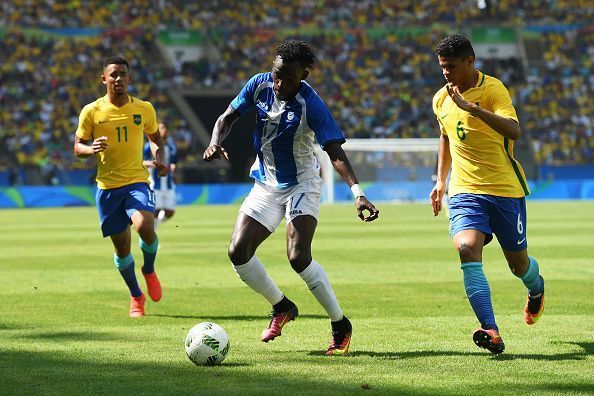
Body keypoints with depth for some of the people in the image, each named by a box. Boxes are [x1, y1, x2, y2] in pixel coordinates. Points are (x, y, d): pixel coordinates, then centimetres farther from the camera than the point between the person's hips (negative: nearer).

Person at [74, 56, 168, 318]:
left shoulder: (144, 109, 2)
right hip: (107, 186, 1)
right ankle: (136, 296, 28)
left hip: (137, 181, -1)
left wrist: (160, 159, -1)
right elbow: (78, 148, 3)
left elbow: (155, 138, 18)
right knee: (121, 246, 5)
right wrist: (92, 148, -19)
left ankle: (149, 271, 4)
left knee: (145, 226, -27)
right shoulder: (91, 112, -2)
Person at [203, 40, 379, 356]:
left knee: (298, 257, -23)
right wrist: (216, 142, -21)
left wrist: (357, 192, -43)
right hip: (266, 184, 6)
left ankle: (340, 325, -7)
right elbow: (228, 117, 1)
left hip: (302, 185, -6)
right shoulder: (260, 85, -9)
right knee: (238, 252, -5)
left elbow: (335, 152, -29)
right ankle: (281, 307, 19)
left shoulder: (311, 105, -25)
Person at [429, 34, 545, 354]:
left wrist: (472, 107, -38)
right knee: (467, 248, -24)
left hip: (505, 189, -4)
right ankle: (491, 331, -31)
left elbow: (513, 131, -29)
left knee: (518, 262, 10)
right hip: (465, 191, 4)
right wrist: (441, 181, 23)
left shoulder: (492, 89, -12)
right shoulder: (441, 99, 8)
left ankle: (536, 289, 50)